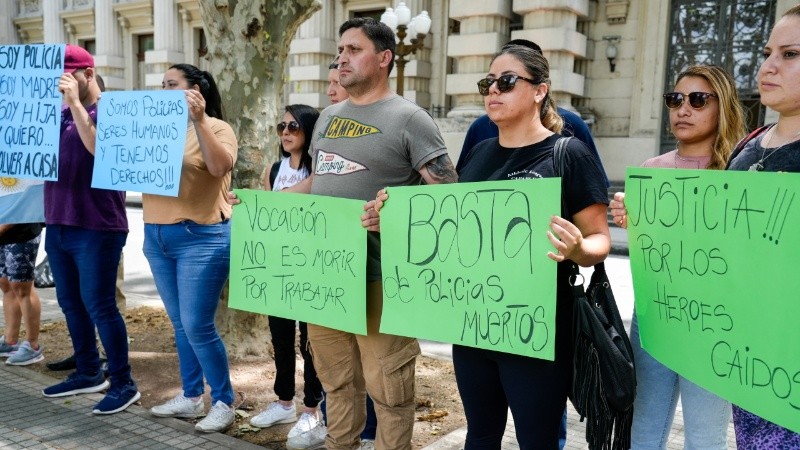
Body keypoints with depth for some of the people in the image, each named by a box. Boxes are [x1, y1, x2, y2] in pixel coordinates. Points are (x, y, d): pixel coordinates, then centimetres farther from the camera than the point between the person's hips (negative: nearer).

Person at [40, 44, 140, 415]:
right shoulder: (60, 114, 14)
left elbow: (99, 147, -25)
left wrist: (76, 102, -23)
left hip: (95, 228, -8)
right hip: (58, 225, 8)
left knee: (98, 305, -6)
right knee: (70, 302, 13)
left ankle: (123, 384, 4)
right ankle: (88, 373, 27)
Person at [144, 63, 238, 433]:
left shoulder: (216, 127, -4)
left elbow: (220, 166, -23)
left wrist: (198, 120, -26)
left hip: (201, 238, -6)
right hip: (156, 237, 6)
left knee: (198, 326, -5)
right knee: (180, 324, 15)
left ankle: (224, 403, 10)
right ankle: (191, 397, 28)